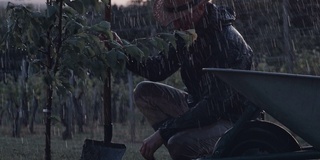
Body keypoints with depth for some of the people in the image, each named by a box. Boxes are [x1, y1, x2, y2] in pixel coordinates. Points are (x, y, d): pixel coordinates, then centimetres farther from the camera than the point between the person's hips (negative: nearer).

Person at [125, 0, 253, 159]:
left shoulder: (226, 40, -27)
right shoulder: (186, 32, -1)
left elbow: (215, 105, -31)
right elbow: (158, 69, 8)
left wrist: (162, 133, -30)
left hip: (230, 119, -9)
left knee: (180, 144, -33)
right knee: (144, 92, 0)